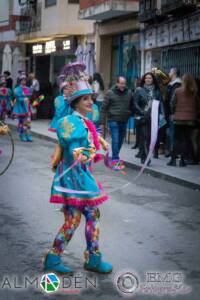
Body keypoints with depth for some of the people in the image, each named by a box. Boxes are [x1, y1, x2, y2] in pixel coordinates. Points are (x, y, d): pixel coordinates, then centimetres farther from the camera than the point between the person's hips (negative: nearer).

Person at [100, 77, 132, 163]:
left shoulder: (129, 93, 6)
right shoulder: (110, 93, -4)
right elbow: (103, 108, -3)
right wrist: (102, 122, -6)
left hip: (124, 121, 4)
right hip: (113, 120, -4)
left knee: (120, 140, 11)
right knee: (115, 140, -10)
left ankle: (115, 156, 25)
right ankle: (115, 158, -6)